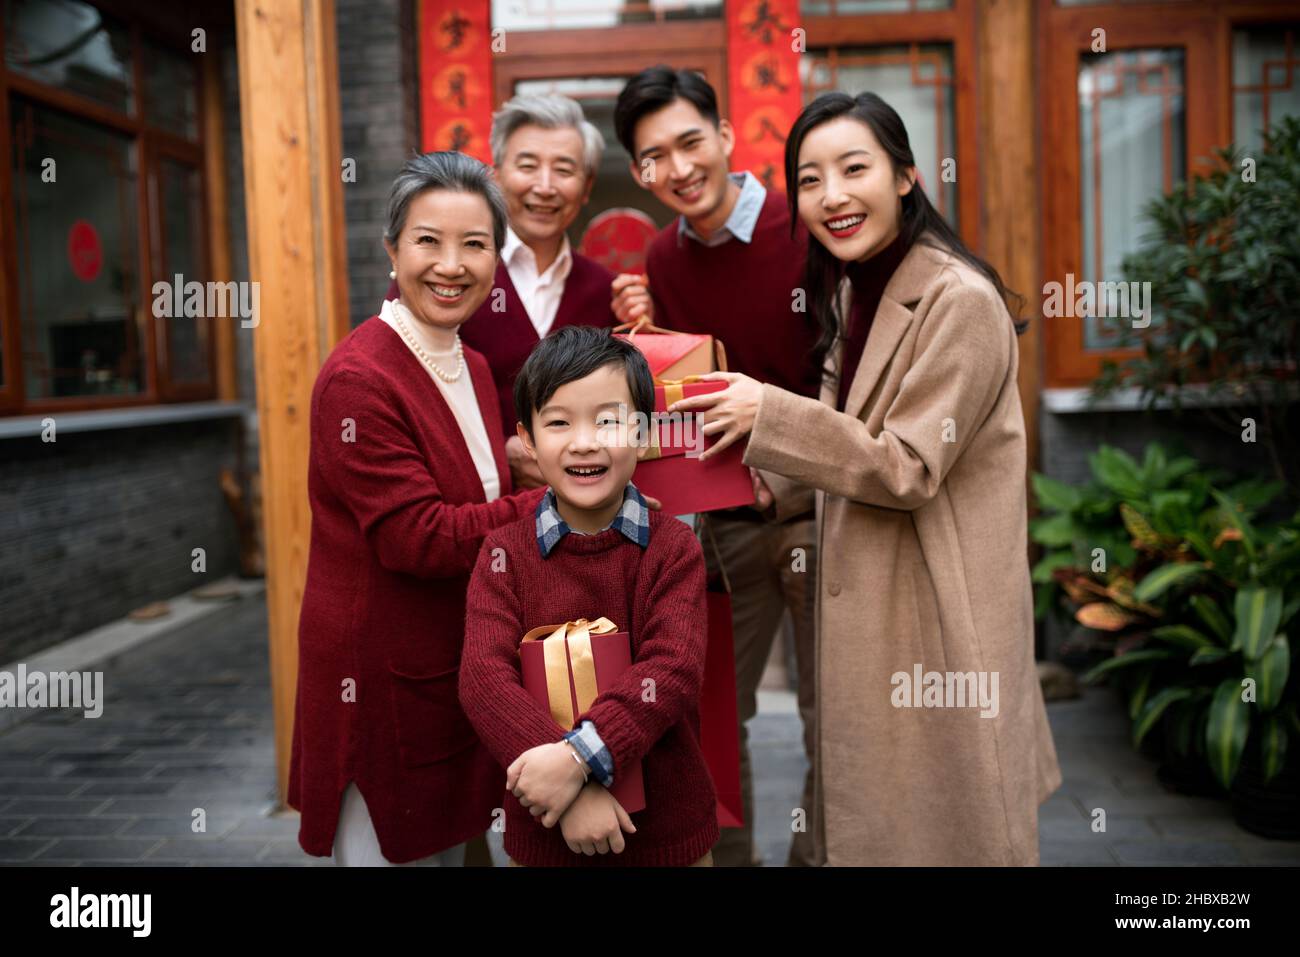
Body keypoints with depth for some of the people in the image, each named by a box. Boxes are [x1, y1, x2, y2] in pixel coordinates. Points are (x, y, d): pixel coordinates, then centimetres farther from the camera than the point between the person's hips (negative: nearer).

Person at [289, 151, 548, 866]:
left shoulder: (472, 369, 7)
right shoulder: (357, 378, -19)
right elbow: (419, 537, -24)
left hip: (460, 668, 8)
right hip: (381, 681, -8)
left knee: (450, 846, 22)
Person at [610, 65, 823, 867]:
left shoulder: (810, 234, -13)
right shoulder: (663, 260, 4)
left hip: (820, 508, -4)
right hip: (726, 518, 5)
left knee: (834, 726, 8)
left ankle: (818, 853, 30)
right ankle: (727, 853, 36)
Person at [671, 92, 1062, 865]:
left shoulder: (960, 301, -19)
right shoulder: (853, 289, 9)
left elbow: (909, 470, -20)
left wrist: (769, 413, -23)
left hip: (938, 611, -8)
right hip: (872, 602, 8)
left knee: (933, 819, 7)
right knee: (877, 817, 20)